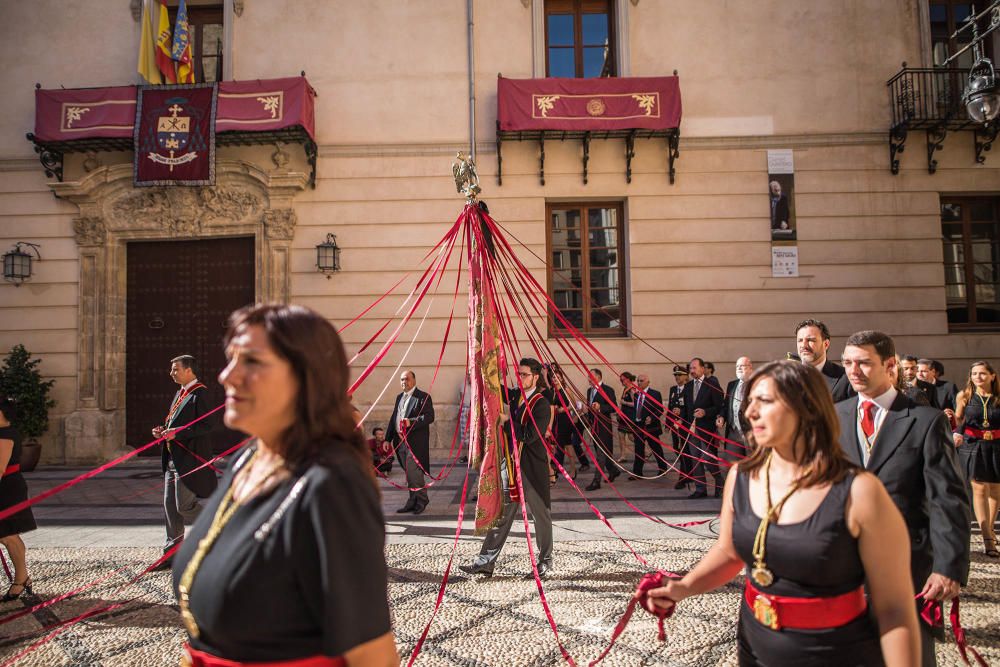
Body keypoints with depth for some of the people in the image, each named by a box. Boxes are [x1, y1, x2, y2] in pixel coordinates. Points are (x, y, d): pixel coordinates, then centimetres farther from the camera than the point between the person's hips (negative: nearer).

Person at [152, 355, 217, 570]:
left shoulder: (199, 393, -13)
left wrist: (176, 432, -23)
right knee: (169, 505, 10)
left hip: (189, 459, -10)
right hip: (173, 459, 10)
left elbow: (206, 426, -20)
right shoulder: (180, 393, 17)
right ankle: (172, 553, 19)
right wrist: (164, 430, 6)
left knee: (184, 506, -6)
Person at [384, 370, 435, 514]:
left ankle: (421, 500, 7)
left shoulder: (423, 397, -6)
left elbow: (429, 417, -15)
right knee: (409, 473, 13)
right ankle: (413, 502, 22)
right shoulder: (399, 397, 17)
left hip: (415, 441, -7)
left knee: (414, 471, -8)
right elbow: (393, 418, 18)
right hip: (401, 440, 7)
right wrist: (388, 438, 13)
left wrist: (411, 422, -24)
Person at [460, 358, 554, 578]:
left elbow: (529, 435, -21)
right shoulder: (514, 395, 8)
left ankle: (545, 562, 24)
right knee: (501, 514, 7)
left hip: (533, 468, -6)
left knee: (541, 515, 9)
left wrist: (507, 420, -17)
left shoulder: (541, 404, -12)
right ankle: (486, 562, 10)